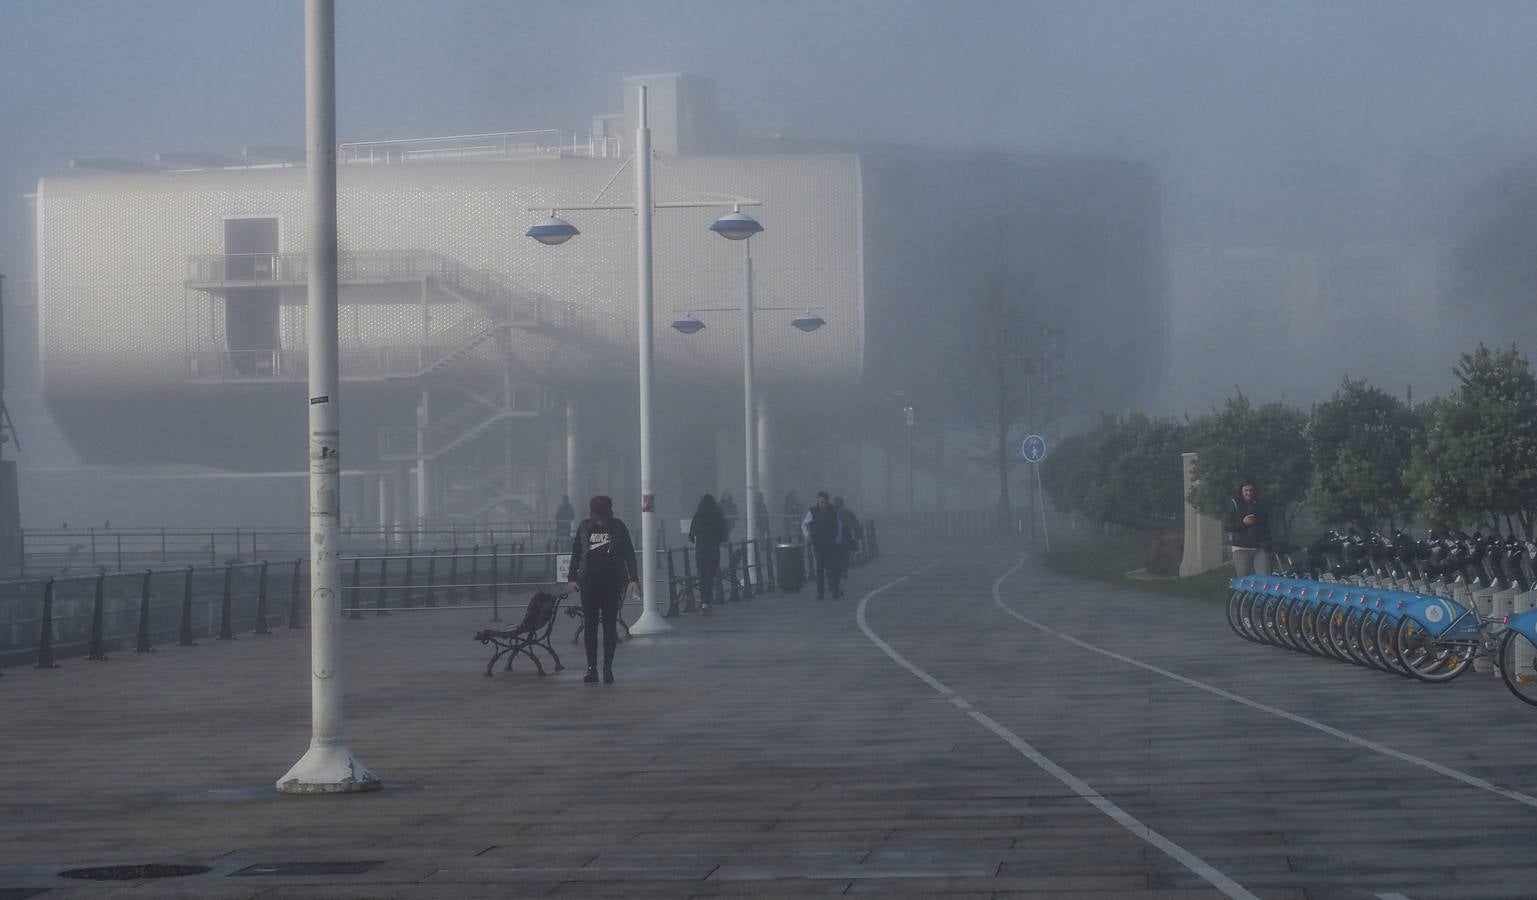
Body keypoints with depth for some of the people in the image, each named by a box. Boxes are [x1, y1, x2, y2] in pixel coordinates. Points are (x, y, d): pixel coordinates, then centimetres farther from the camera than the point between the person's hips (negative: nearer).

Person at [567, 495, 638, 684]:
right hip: (589, 583, 2)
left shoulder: (618, 527, 0)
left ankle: (608, 668, 7)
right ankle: (591, 668, 3)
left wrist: (633, 579, -8)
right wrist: (573, 578, 1)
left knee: (610, 625, 2)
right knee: (590, 626, 0)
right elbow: (575, 553, 8)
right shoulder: (584, 527, 5)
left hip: (612, 583, -2)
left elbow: (629, 554, 0)